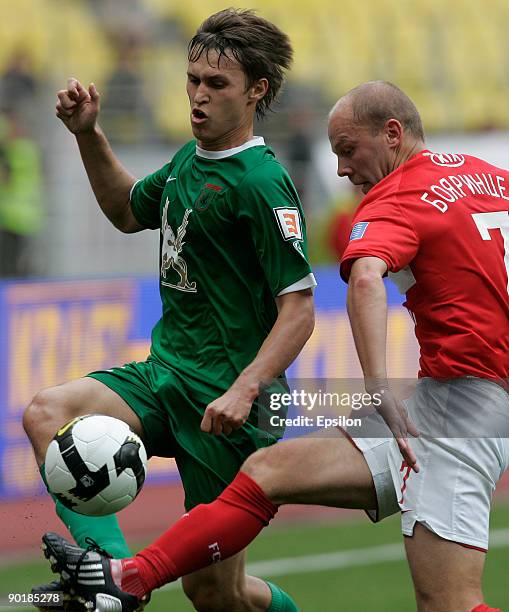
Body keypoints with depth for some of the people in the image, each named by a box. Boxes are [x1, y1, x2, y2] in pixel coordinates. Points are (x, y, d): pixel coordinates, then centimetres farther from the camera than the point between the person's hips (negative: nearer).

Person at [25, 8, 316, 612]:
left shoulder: (261, 184, -15)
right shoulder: (189, 159, 10)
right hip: (163, 375, 8)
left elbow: (299, 309, -17)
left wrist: (245, 389, -30)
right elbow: (129, 211, 31)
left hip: (221, 403, -8)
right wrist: (89, 135, 17)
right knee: (47, 412, -21)